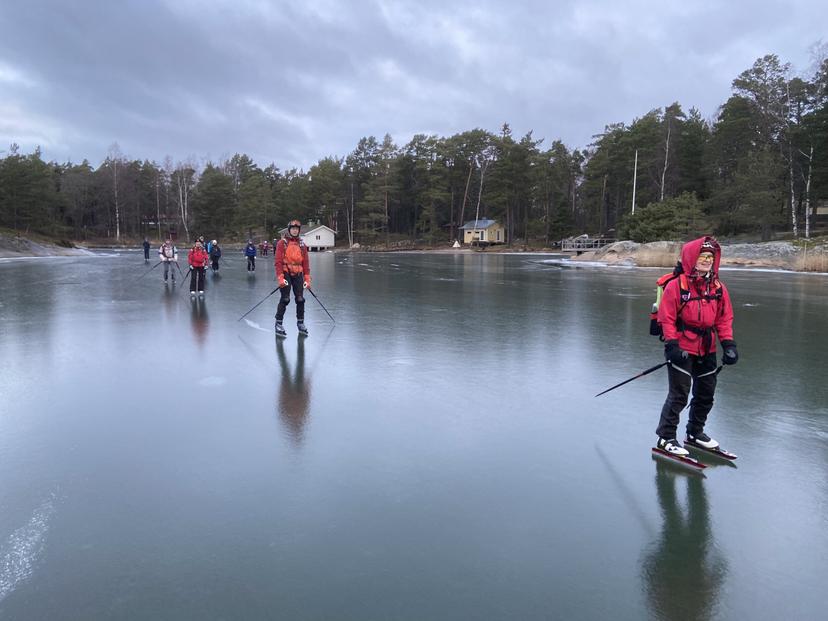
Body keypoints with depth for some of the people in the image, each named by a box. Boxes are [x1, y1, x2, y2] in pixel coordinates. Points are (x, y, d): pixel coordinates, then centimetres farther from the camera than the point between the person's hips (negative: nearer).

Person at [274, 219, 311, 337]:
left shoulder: (302, 244, 9)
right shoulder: (282, 243, -4)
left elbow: (306, 262, 10)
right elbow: (277, 261, -8)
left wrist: (307, 278, 4)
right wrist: (280, 277, -17)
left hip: (298, 274, 4)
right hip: (286, 273, -4)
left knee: (300, 299, 4)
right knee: (285, 299, -7)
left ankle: (300, 323, 18)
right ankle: (278, 324, 3)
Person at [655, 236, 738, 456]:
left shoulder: (718, 288, 6)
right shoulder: (676, 285, -12)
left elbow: (724, 319, 10)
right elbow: (667, 318, -12)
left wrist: (728, 344, 1)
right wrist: (671, 344, -18)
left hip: (707, 349, 6)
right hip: (682, 349, -6)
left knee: (706, 394, 17)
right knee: (679, 395, -4)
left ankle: (695, 432, 37)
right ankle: (666, 437, 10)